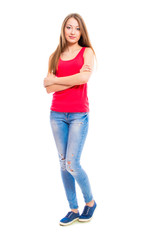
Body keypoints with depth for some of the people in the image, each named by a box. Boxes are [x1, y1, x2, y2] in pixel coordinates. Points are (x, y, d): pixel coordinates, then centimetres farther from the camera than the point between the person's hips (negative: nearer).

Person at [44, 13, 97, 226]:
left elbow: (84, 78, -16)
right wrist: (74, 79, -12)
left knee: (72, 164, -7)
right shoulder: (55, 56, 11)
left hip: (79, 114, -4)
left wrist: (56, 80, -7)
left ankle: (90, 202, 18)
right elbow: (49, 88, -1)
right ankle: (74, 209, 21)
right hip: (57, 114, 4)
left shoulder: (87, 52, 3)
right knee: (63, 164, 7)